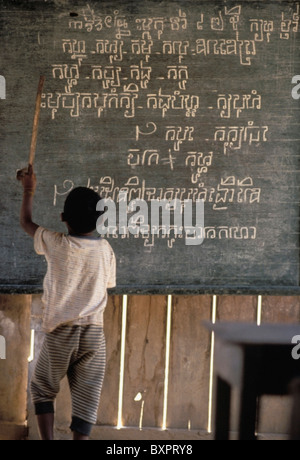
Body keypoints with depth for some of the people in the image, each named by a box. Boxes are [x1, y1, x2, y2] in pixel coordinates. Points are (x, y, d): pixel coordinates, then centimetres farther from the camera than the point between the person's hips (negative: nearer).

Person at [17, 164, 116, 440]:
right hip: (94, 333, 1)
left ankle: (48, 441, 6)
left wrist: (29, 190, 25)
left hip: (60, 332, -1)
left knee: (43, 389, 17)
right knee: (86, 398, 5)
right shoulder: (105, 249, -1)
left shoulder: (56, 244, -7)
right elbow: (107, 287, 9)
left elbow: (26, 222, 11)